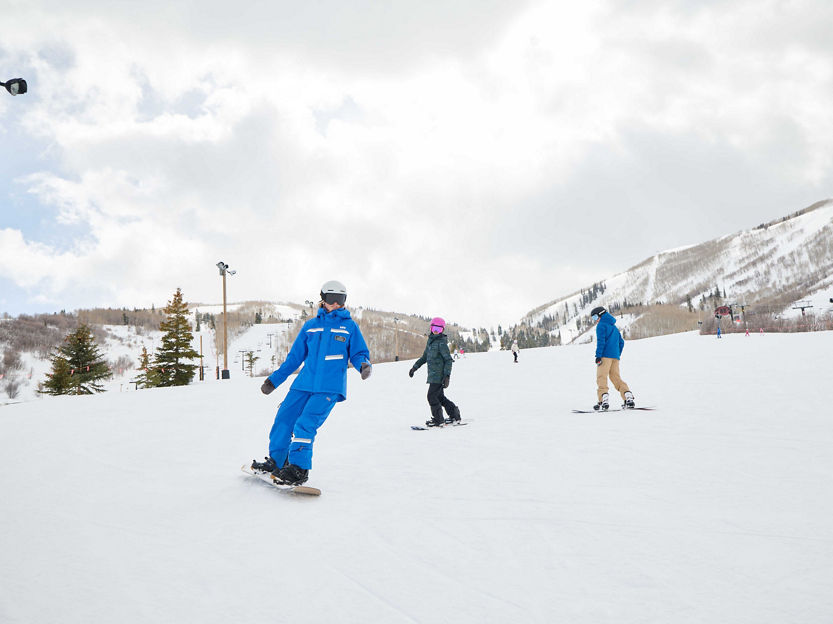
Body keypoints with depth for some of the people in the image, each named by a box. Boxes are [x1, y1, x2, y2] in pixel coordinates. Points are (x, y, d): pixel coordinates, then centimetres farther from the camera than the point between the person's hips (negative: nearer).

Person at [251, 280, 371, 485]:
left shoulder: (350, 326, 7)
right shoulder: (310, 326, 15)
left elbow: (358, 353, 7)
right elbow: (294, 357, 19)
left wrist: (364, 364, -18)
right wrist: (273, 380, 19)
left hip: (330, 387, -4)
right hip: (304, 382, 4)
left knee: (305, 424, -18)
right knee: (284, 419, 1)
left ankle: (299, 469, -8)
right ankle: (276, 461, 21)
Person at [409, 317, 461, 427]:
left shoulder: (442, 343, -12)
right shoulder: (430, 340, 14)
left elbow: (448, 360, -14)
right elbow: (424, 357, 24)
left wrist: (447, 376, -20)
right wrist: (414, 367, 21)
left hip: (439, 375, -9)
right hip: (433, 375, 9)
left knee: (432, 396, -8)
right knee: (440, 396, 14)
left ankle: (438, 420, 2)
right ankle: (455, 416, 25)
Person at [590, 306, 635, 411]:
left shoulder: (601, 325, 0)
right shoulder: (614, 327, 25)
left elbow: (601, 341, -12)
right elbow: (621, 342, 24)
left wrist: (598, 355, -15)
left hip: (605, 355, -8)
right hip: (615, 356, 8)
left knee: (601, 377, -9)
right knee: (616, 377, 9)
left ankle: (603, 401, -21)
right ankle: (629, 399, -2)